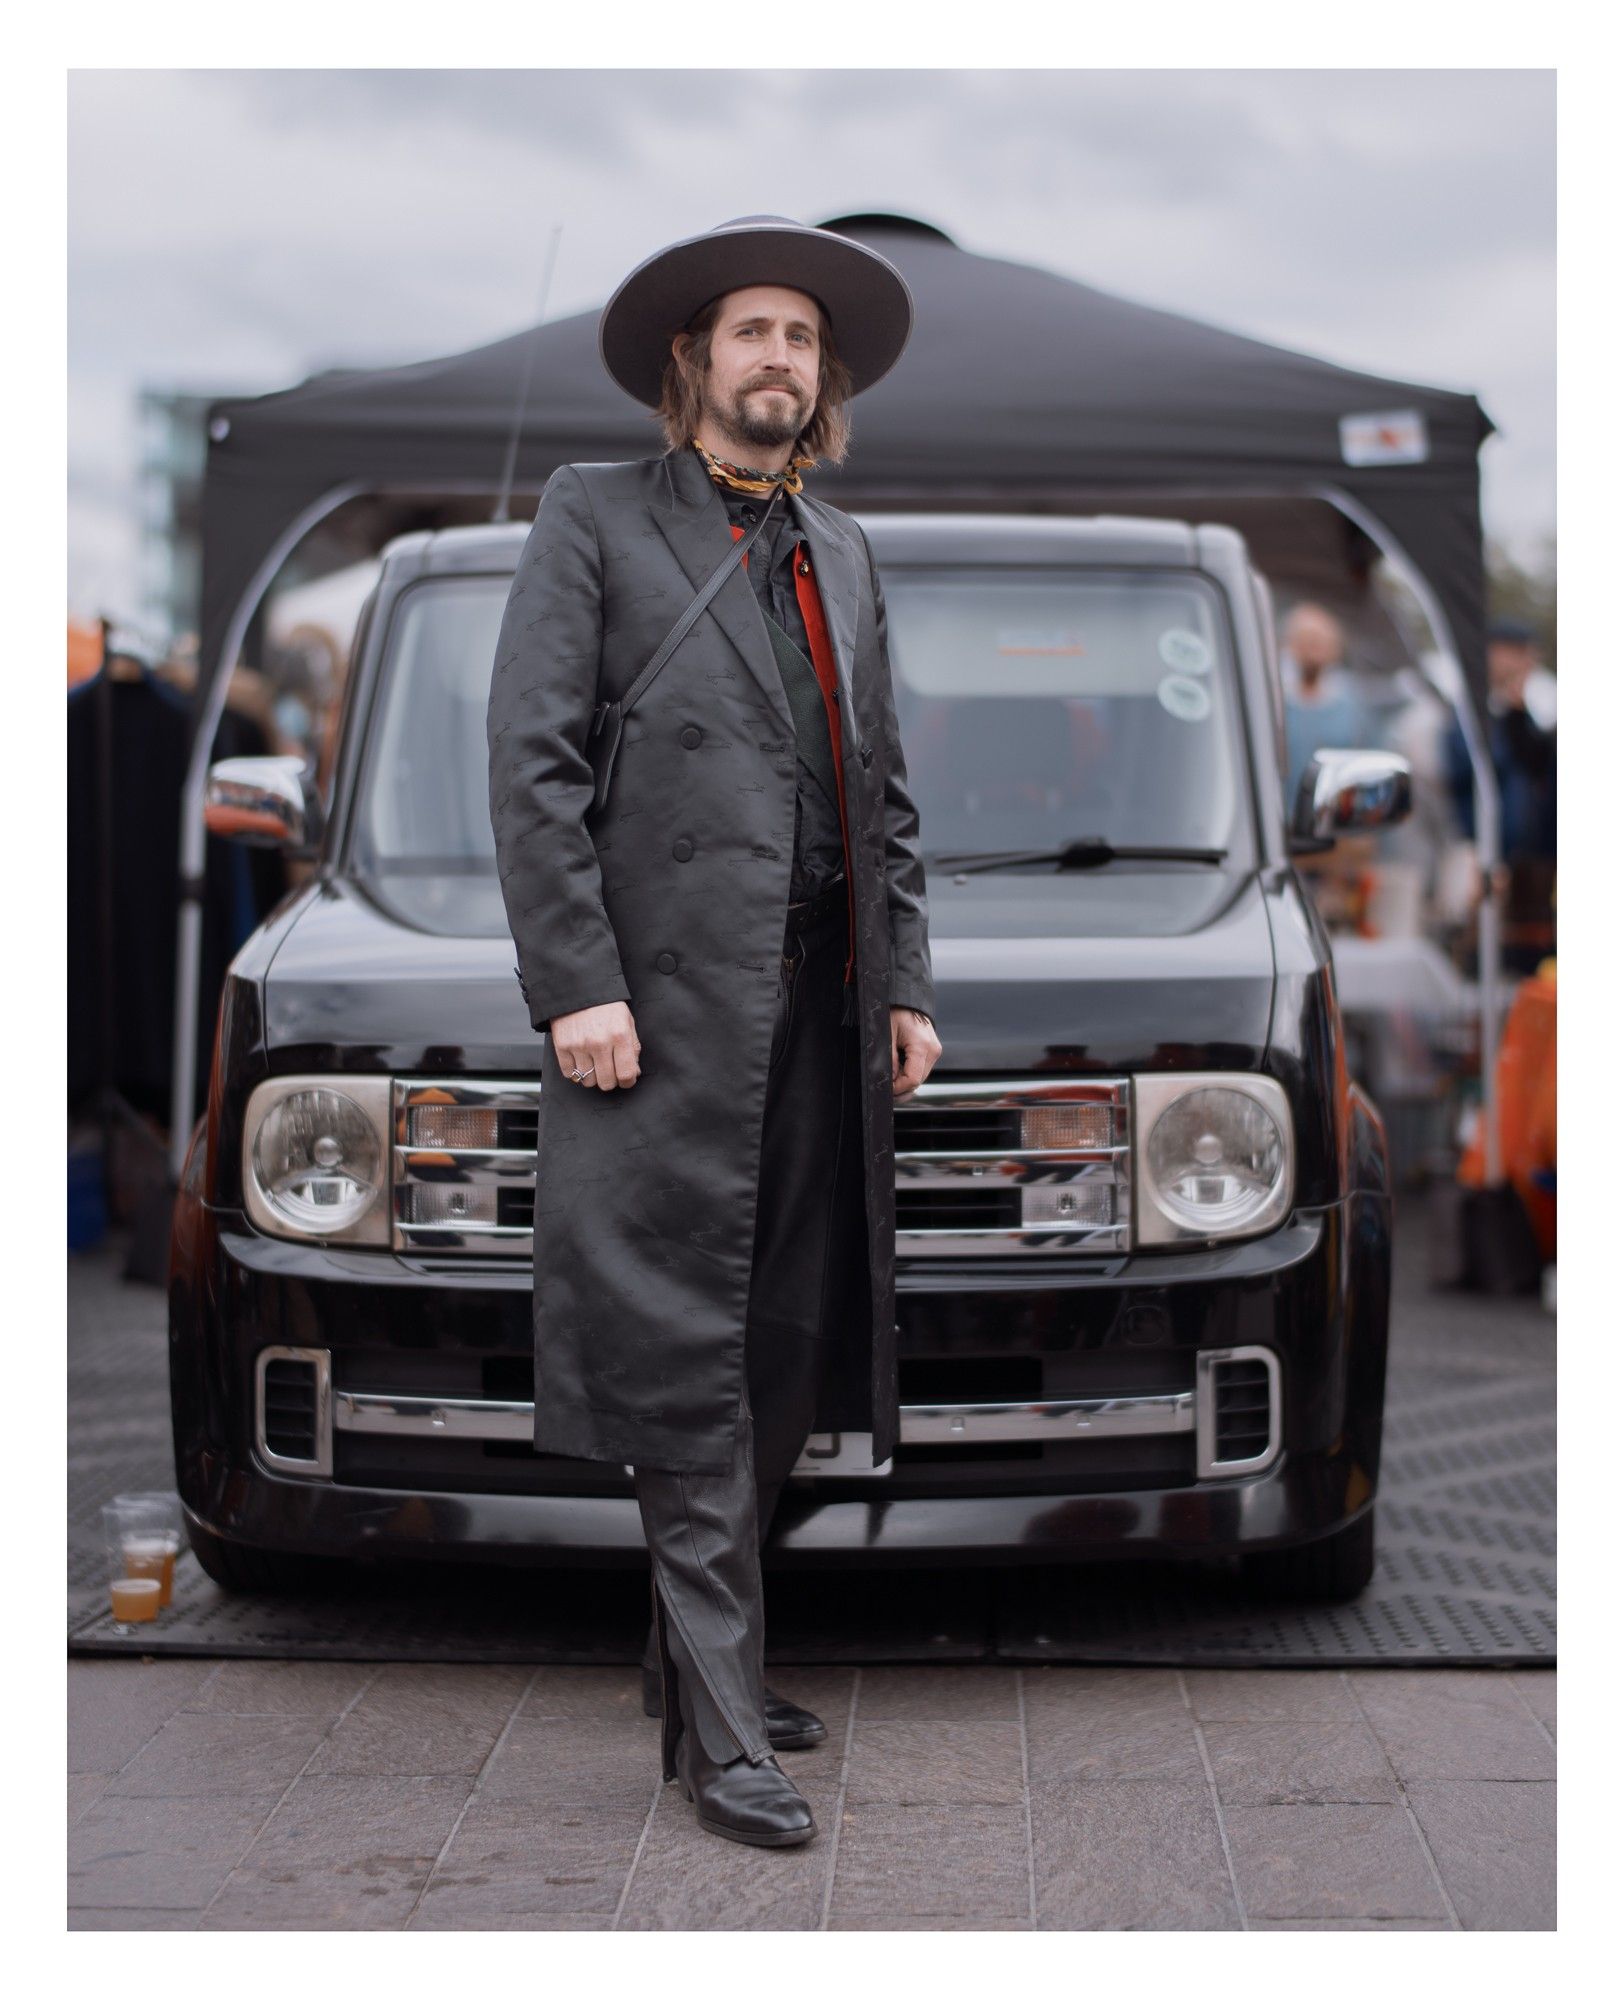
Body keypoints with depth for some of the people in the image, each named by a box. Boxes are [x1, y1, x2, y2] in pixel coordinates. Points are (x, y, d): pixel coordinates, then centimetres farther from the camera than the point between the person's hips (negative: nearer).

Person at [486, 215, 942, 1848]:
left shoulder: (842, 552, 20)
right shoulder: (595, 518, 2)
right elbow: (530, 760, -6)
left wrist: (906, 982, 12)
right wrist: (577, 982, -15)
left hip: (824, 1009, 6)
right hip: (671, 1008, -6)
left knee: (793, 1349, 9)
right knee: (687, 1365, -7)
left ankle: (692, 1651, 24)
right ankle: (719, 1730, -2)